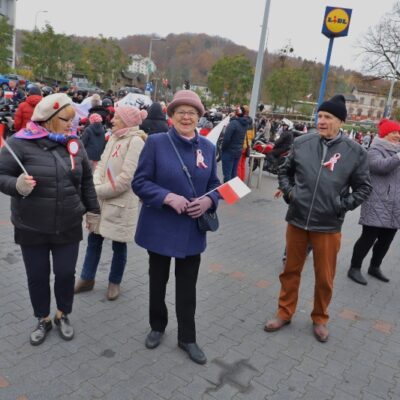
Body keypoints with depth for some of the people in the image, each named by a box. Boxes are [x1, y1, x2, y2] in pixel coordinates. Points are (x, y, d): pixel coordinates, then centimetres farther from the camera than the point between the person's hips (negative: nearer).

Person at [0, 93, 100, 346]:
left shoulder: (74, 143, 3)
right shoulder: (21, 142, -9)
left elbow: (87, 180, 11)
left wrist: (93, 210, 12)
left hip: (68, 227, 2)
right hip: (32, 228, -2)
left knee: (66, 273, 11)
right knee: (37, 276, 12)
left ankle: (63, 316, 36)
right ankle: (43, 320, 35)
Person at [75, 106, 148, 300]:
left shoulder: (135, 141, -15)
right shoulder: (113, 138, 11)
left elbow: (127, 177, -21)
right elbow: (102, 164, 10)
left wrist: (101, 191, -14)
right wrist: (96, 186, -9)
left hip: (121, 202, -8)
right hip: (102, 200, 8)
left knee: (119, 245, 9)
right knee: (93, 239, 16)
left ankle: (114, 282, 29)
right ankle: (87, 279, 32)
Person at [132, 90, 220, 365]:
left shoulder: (208, 147, 3)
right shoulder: (156, 142, -9)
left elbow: (215, 184, 9)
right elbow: (140, 182, -10)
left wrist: (208, 201, -13)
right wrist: (168, 197, -23)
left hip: (192, 230, 2)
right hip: (160, 227, -2)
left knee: (188, 287, 11)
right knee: (158, 281, 17)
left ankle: (187, 337, 31)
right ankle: (157, 327, 41)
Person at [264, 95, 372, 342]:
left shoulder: (355, 152, -6)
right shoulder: (302, 144, -3)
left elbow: (363, 187, 3)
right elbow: (285, 171, 12)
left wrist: (343, 204, -9)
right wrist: (288, 191, -3)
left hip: (328, 226, -1)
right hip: (297, 220, 2)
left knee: (325, 277, 12)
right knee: (291, 270, 15)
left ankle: (320, 319, 35)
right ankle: (284, 313, 34)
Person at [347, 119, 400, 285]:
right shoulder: (374, 150, -7)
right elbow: (381, 165, -26)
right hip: (377, 206, -8)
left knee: (386, 239, 13)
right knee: (369, 237, -5)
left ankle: (374, 267, 29)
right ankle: (354, 268, 6)